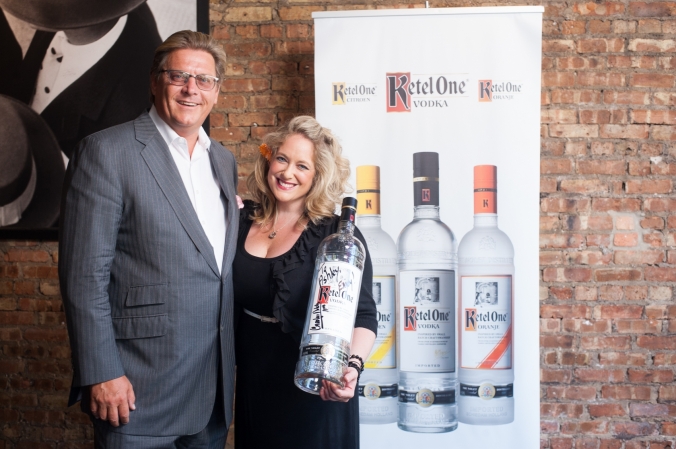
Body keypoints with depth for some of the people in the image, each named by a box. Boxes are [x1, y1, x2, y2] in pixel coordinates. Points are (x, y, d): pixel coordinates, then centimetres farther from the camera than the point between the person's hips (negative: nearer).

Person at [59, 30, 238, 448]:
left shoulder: (224, 160, 12)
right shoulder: (106, 152, -9)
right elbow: (84, 274, -13)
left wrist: (230, 364, 13)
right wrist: (102, 374, -16)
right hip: (139, 388, -6)